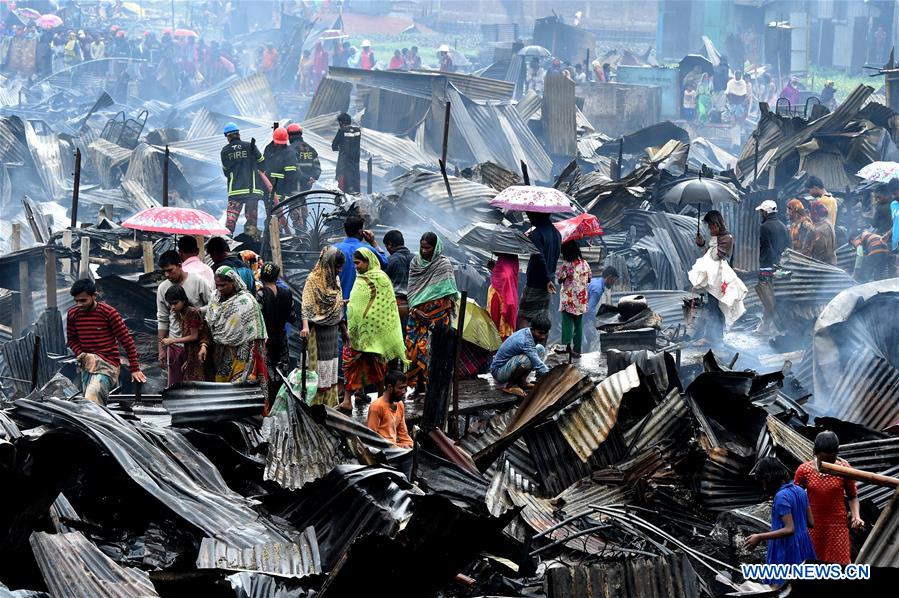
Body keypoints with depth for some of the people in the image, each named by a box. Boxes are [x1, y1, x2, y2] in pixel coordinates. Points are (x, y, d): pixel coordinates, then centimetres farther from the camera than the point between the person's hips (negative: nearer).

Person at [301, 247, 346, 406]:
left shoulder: (335, 279, 10)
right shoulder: (313, 280, -13)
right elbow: (307, 305, -21)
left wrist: (342, 326, 18)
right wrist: (305, 326, -34)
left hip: (332, 329, 8)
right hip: (318, 329, -8)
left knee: (332, 367, 12)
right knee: (320, 367, -5)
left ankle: (330, 402, 19)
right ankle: (317, 404, -1)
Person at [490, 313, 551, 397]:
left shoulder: (527, 332, -4)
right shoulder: (525, 341, -31)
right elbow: (538, 365, -34)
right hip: (498, 371, -9)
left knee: (540, 349, -1)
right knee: (526, 360, -35)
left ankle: (521, 381, 6)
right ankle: (510, 386, -11)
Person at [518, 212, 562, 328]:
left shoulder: (536, 233, -15)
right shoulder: (556, 233, 11)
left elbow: (539, 258, -23)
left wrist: (547, 279, -20)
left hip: (535, 282, -8)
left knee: (522, 316, -5)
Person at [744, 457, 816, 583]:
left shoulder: (781, 497, -17)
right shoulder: (800, 491, 8)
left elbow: (789, 530, -23)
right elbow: (811, 523, 11)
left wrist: (760, 538, -20)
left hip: (786, 551, -9)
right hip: (803, 548, 9)